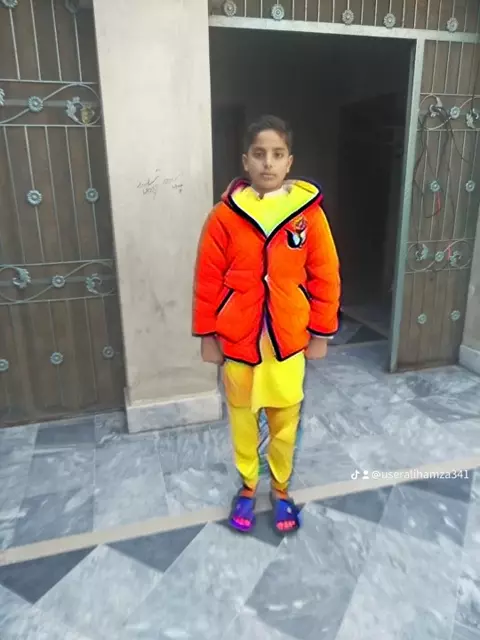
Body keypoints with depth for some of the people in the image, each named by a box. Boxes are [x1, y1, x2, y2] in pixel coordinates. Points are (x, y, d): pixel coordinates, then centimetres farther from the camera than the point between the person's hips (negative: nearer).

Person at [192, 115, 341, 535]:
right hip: (237, 338, 0)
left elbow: (325, 276, -1)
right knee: (242, 415, 15)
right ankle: (248, 487, 39)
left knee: (285, 416, 14)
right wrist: (207, 334, -2)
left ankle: (281, 489, 38)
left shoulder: (309, 211, -5)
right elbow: (208, 278, -3)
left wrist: (321, 332, 0)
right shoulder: (225, 214, -7)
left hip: (289, 337, 0)